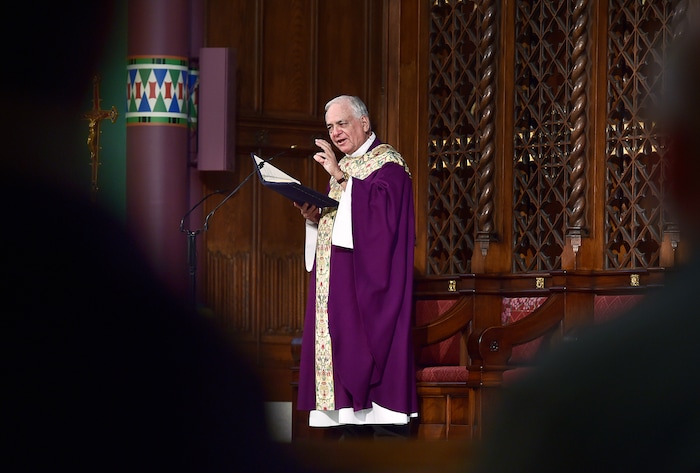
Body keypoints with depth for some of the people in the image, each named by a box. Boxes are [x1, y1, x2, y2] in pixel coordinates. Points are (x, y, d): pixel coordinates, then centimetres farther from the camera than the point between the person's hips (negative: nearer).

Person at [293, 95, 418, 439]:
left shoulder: (387, 163, -4)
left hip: (369, 284, -8)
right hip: (338, 290, 8)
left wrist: (341, 177, -22)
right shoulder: (342, 167, 21)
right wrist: (314, 217, 1)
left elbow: (380, 210, -21)